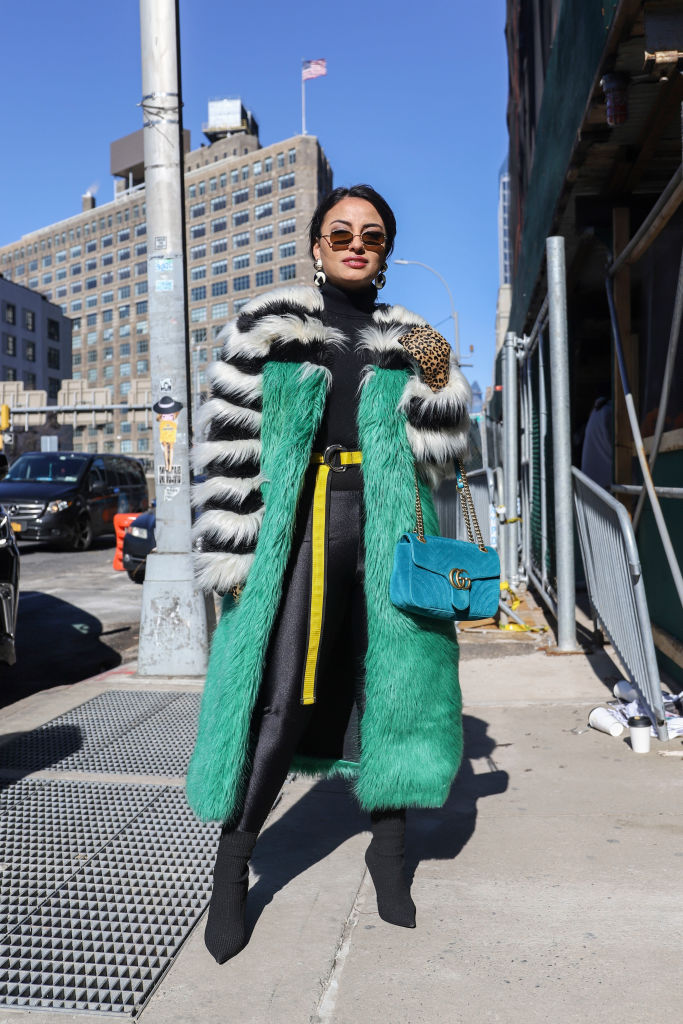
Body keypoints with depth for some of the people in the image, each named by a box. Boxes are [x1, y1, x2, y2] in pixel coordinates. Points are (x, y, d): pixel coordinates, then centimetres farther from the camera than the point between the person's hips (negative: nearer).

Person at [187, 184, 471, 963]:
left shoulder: (405, 339, 12)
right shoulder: (268, 324, 4)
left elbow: (437, 452, 8)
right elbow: (230, 443, -2)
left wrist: (438, 383, -10)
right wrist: (233, 552, -8)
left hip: (385, 526, 3)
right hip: (297, 523, -3)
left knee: (393, 678, 7)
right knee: (281, 694, -5)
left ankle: (388, 846, 27)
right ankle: (230, 868, 13)